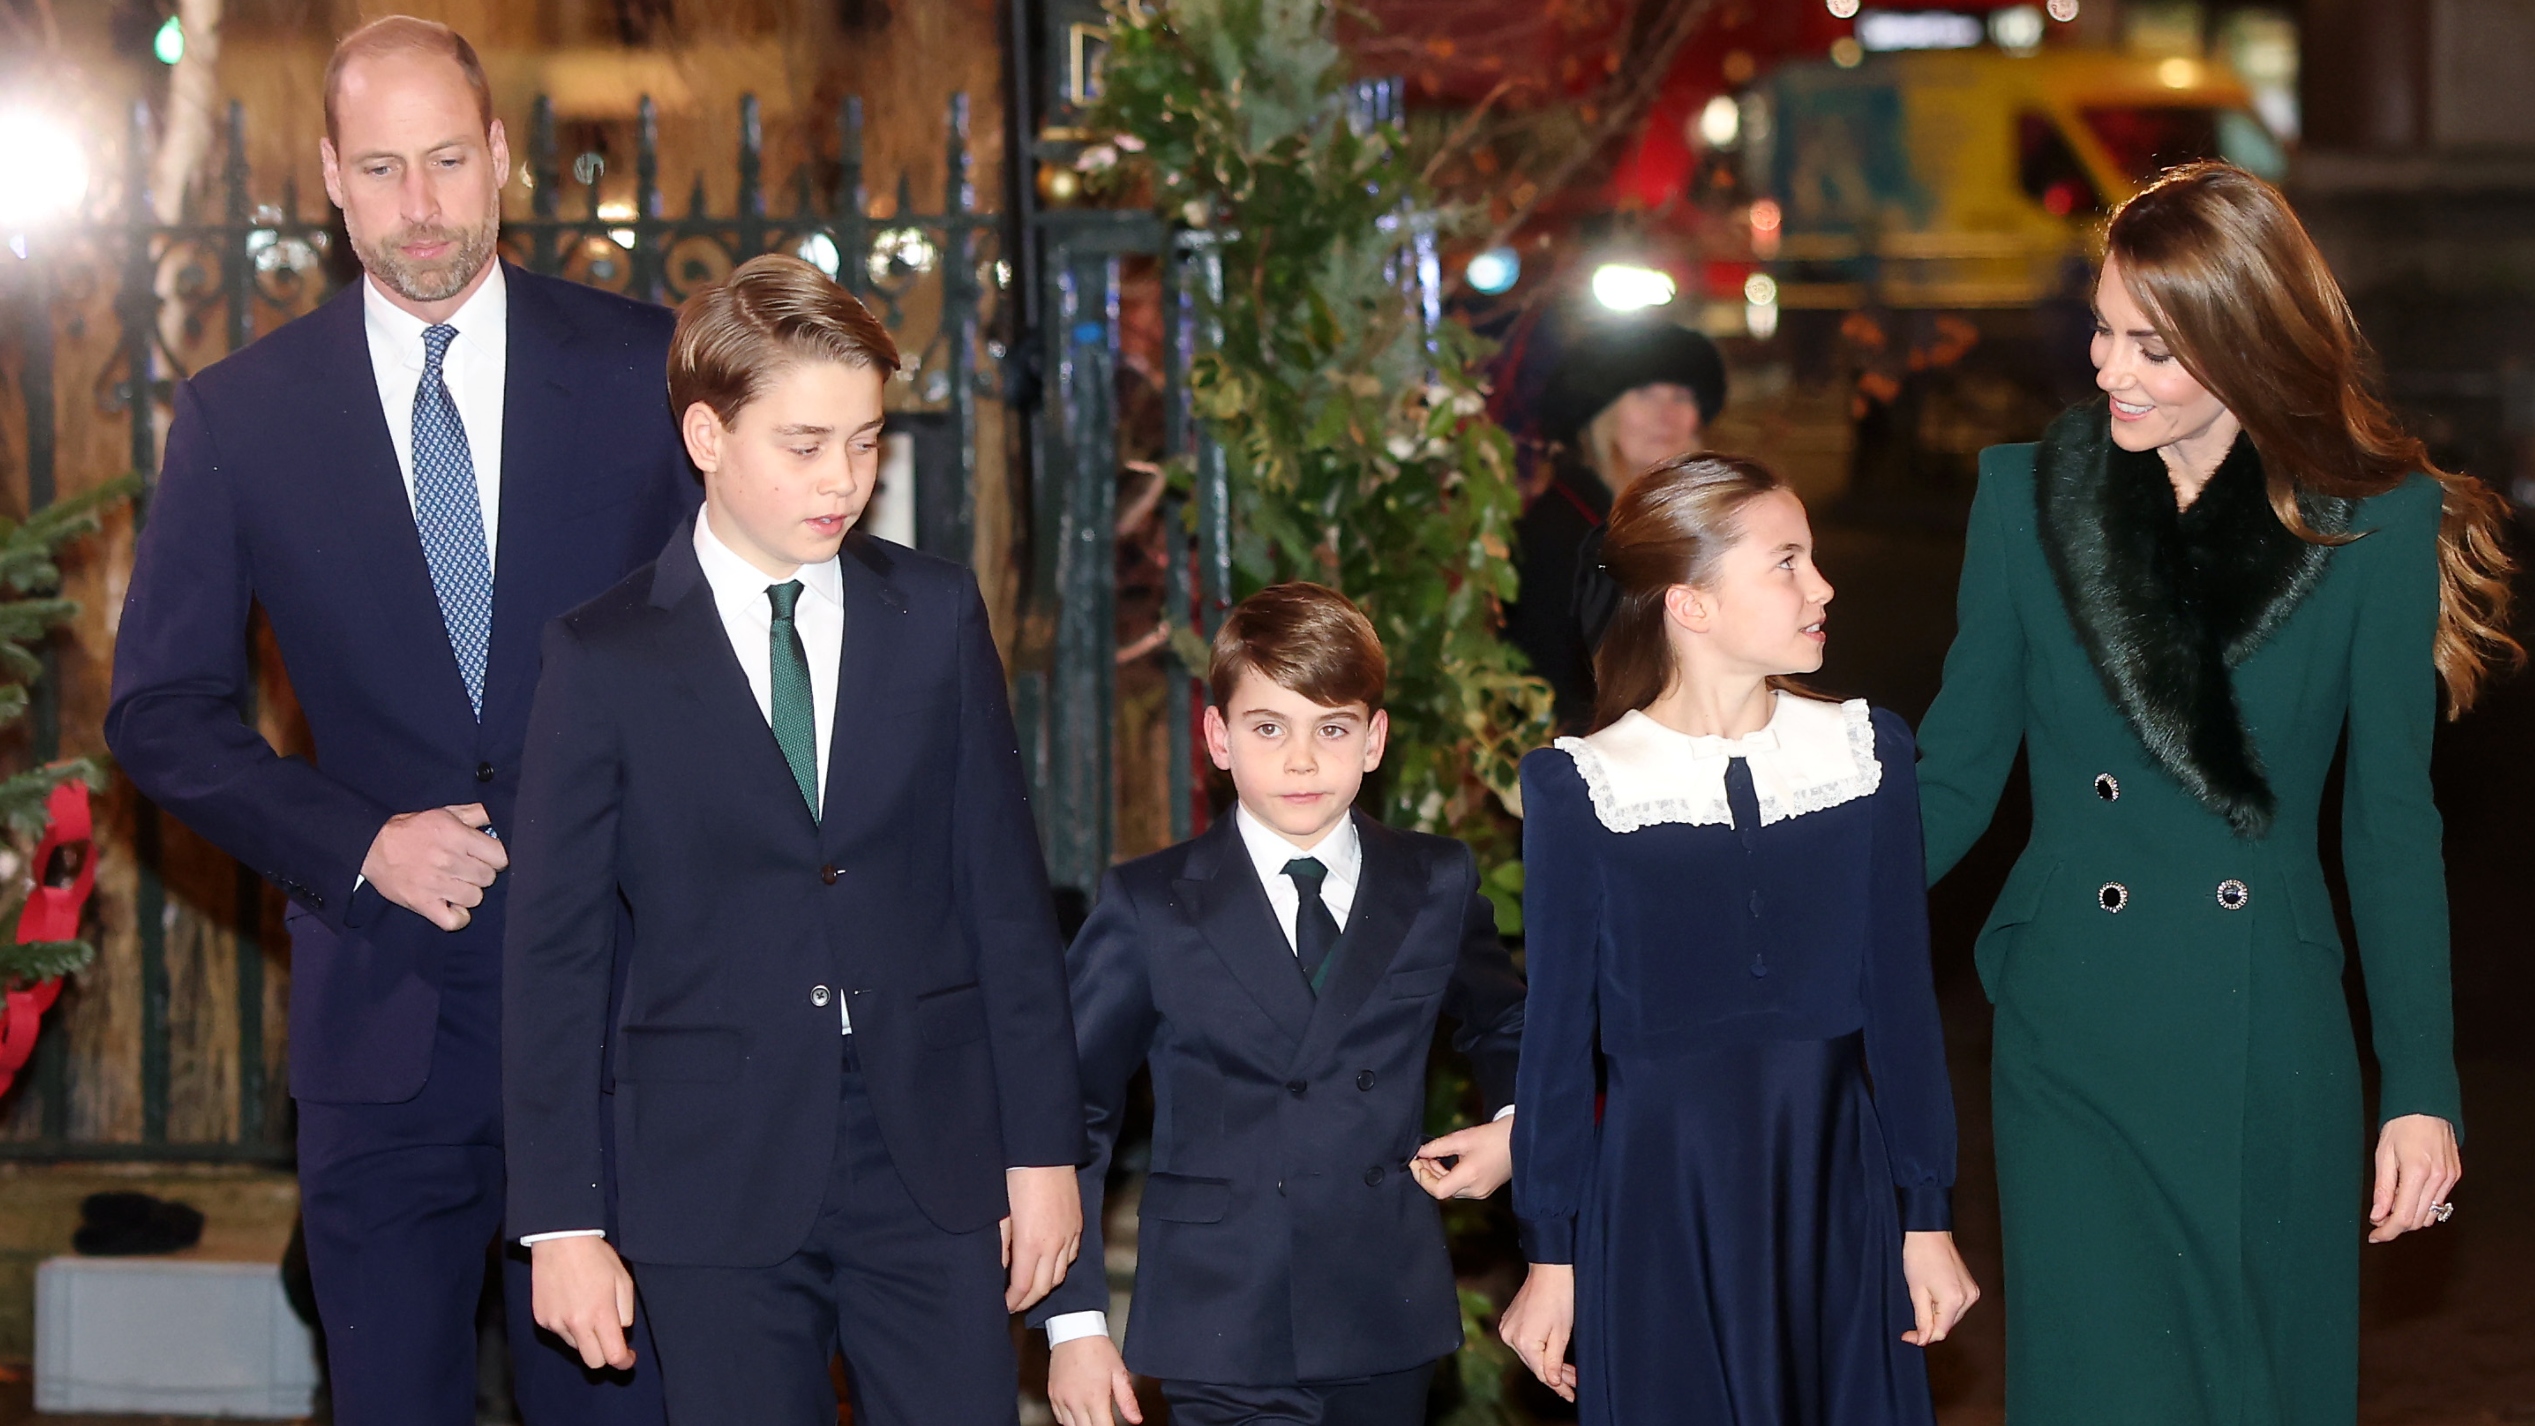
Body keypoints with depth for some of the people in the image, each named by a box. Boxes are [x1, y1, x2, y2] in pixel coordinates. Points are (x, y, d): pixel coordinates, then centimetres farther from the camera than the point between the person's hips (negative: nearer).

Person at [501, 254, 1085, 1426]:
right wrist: (558, 1219, -3)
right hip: (715, 1173, -2)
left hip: (931, 1159, 2)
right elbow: (553, 948, 0)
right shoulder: (604, 658, -1)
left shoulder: (936, 617, 5)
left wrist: (1043, 1147, 4)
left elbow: (1004, 889, 7)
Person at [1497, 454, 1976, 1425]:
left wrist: (1927, 1218, 4)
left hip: (1833, 1177, 2)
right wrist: (1551, 1256, 0)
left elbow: (1901, 998, 4)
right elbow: (1559, 1030, -2)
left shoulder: (1866, 753, 1)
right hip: (1660, 1194, -2)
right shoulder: (1580, 789, -6)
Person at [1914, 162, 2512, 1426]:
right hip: (2073, 1043, 0)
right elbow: (1952, 780, 5)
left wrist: (2419, 1087, 0)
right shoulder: (2028, 495, 1)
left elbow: (2392, 823, 3)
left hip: (2269, 1051, 0)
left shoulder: (2373, 526, -2)